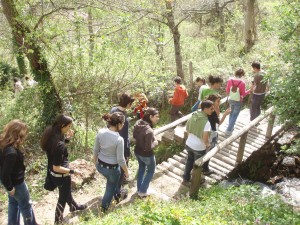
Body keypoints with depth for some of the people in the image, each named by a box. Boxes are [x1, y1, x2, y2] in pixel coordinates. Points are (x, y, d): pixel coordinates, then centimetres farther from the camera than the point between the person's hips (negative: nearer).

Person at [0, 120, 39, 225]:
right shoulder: (11, 152, -36)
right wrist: (10, 188, -15)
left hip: (12, 182, 8)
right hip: (16, 183, -8)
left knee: (13, 203, 26)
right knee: (26, 206, 15)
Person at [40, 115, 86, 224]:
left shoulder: (51, 134, -11)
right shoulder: (59, 145, -36)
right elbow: (57, 168, -30)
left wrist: (67, 138, -6)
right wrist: (73, 171, -19)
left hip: (53, 173, 9)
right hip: (61, 175, -9)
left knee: (66, 191, 34)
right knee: (63, 197, 18)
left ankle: (74, 206, 60)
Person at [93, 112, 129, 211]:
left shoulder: (100, 132, -13)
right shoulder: (119, 139, -28)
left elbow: (96, 150, -1)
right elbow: (120, 160, -20)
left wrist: (95, 161, 18)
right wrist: (126, 171, -3)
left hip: (100, 165, 6)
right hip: (112, 168, -5)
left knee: (112, 181, 35)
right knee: (111, 186, 24)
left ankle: (117, 194, 55)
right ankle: (104, 207, 40)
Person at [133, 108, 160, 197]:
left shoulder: (138, 123, -12)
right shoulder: (149, 131, -36)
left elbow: (134, 136, 5)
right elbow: (148, 147, -30)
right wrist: (155, 143, -13)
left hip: (137, 151, 7)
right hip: (146, 155, -7)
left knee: (141, 168, 30)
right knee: (151, 170, 21)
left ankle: (139, 189, 46)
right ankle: (142, 191, 32)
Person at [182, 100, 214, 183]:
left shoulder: (193, 115, -7)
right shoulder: (206, 122, -28)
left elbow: (187, 129, 6)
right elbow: (205, 139, -29)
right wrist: (207, 144, -8)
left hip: (189, 144, 6)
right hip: (199, 147, -6)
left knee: (190, 160, 29)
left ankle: (186, 177, 46)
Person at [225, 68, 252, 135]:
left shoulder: (230, 80, -8)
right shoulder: (242, 83, -19)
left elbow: (227, 91, 0)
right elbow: (243, 94, -12)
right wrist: (250, 90, 1)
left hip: (230, 100, 5)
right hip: (238, 101, -5)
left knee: (231, 113, 24)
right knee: (234, 115, 5)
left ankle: (230, 127, 35)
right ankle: (228, 130, 5)